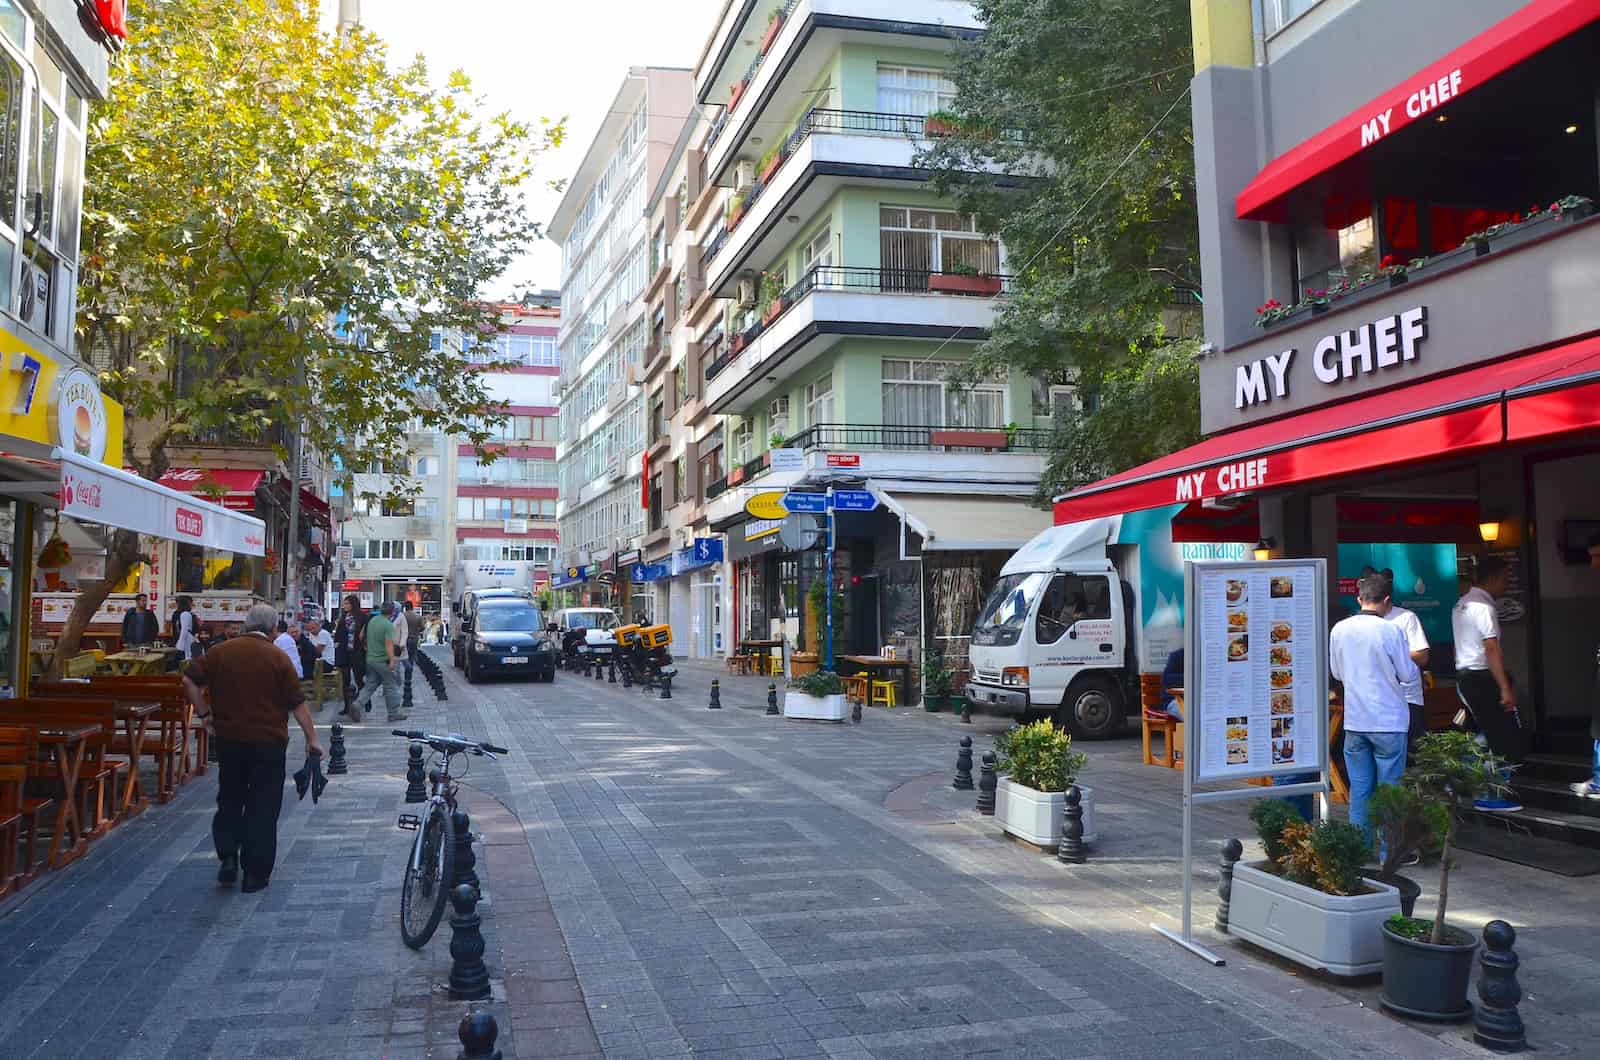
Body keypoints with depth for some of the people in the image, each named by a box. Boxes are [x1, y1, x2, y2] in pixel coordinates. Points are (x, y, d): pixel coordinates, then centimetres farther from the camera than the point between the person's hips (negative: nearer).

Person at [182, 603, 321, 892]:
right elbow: (297, 704, -7)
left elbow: (189, 680, -3)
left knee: (229, 800, 20)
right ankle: (255, 873, 7)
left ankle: (228, 857, 8)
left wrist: (204, 712, 5)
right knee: (263, 807, 5)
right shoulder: (278, 658, -7)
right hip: (268, 741, -3)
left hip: (228, 738, 3)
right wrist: (312, 739, 0)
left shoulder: (220, 652, 1)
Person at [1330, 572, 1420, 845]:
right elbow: (1408, 674, -5)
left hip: (1354, 720, 4)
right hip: (1388, 720, -4)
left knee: (1359, 787, 11)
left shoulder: (1339, 630, 0)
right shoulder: (1390, 631, -14)